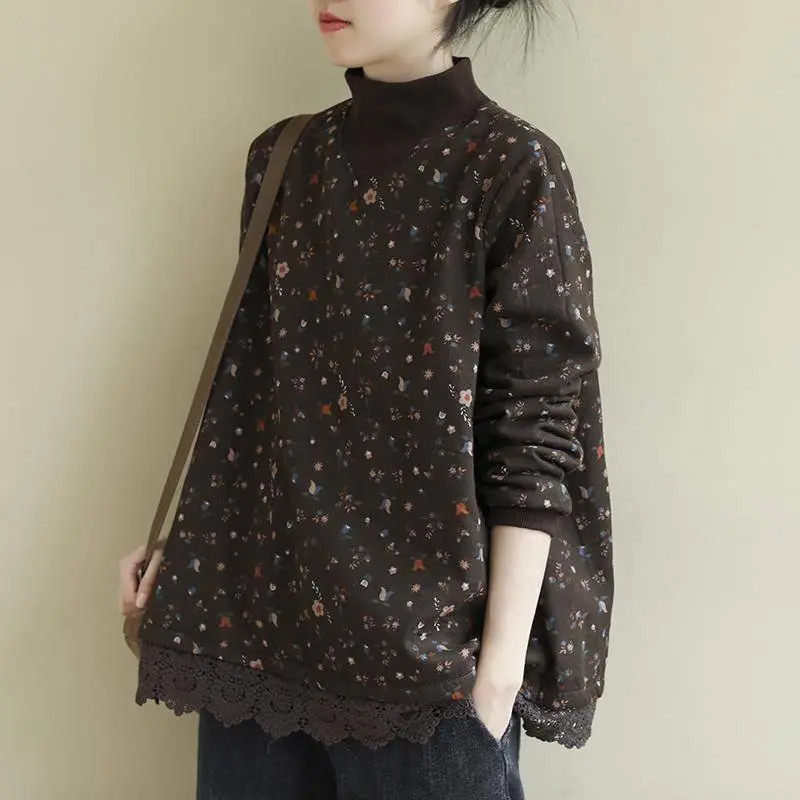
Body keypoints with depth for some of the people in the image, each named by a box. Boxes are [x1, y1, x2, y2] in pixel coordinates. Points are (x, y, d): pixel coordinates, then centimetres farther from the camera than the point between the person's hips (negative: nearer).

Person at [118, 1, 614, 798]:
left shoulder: (512, 168, -9)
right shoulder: (284, 159, 6)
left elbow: (535, 437, -11)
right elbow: (253, 372, 12)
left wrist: (502, 661, -13)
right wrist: (183, 542, 8)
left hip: (423, 628, -4)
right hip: (259, 602, 5)